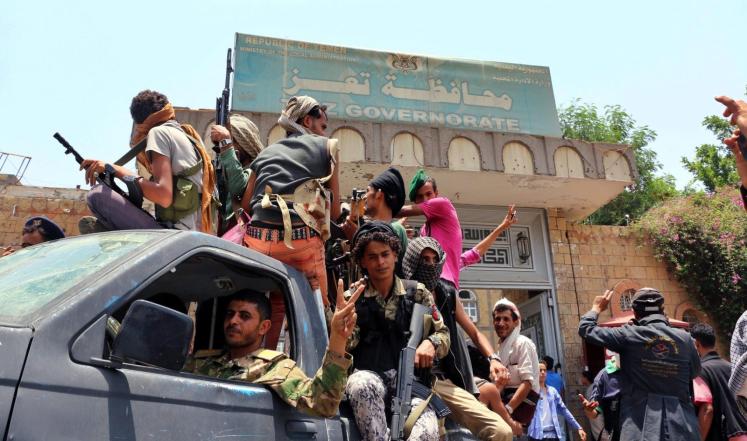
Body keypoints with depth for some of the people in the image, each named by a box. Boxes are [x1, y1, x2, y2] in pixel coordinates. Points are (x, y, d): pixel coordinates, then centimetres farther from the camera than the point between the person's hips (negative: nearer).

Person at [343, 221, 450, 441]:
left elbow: (443, 334, 12)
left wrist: (430, 343, -10)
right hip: (369, 375, 0)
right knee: (362, 385, -38)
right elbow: (346, 344, 2)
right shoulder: (354, 297, 9)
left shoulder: (417, 292, 11)